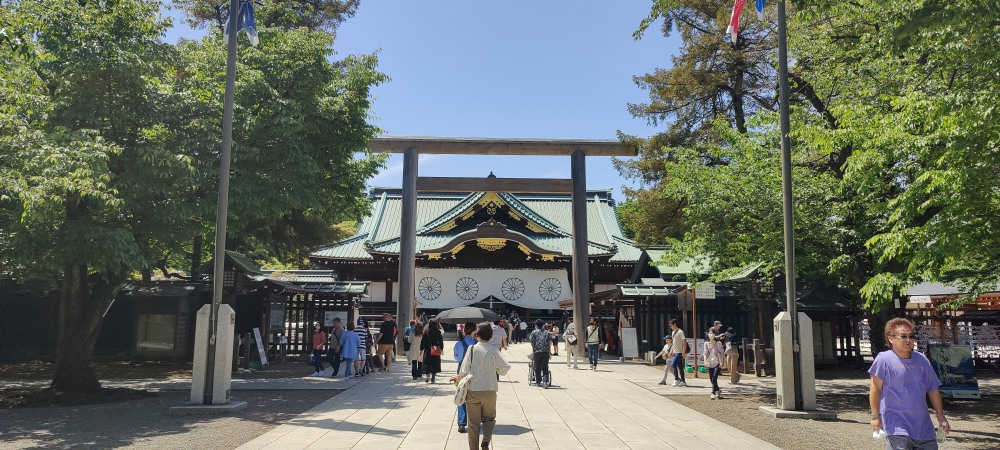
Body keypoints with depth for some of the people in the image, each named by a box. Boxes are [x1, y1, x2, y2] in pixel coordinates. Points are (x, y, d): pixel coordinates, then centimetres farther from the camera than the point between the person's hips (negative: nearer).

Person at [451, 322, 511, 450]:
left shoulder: (472, 349, -7)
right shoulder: (494, 350, -5)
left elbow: (464, 370, -3)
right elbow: (505, 367, 0)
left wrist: (458, 378, 16)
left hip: (473, 391, 0)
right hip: (489, 391, 0)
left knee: (474, 423, 10)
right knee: (489, 419, 17)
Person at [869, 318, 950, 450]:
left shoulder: (922, 359, 10)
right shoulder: (884, 359, -10)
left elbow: (933, 389, 17)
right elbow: (875, 388, -11)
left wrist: (940, 415, 16)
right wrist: (875, 416, -13)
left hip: (923, 427, 7)